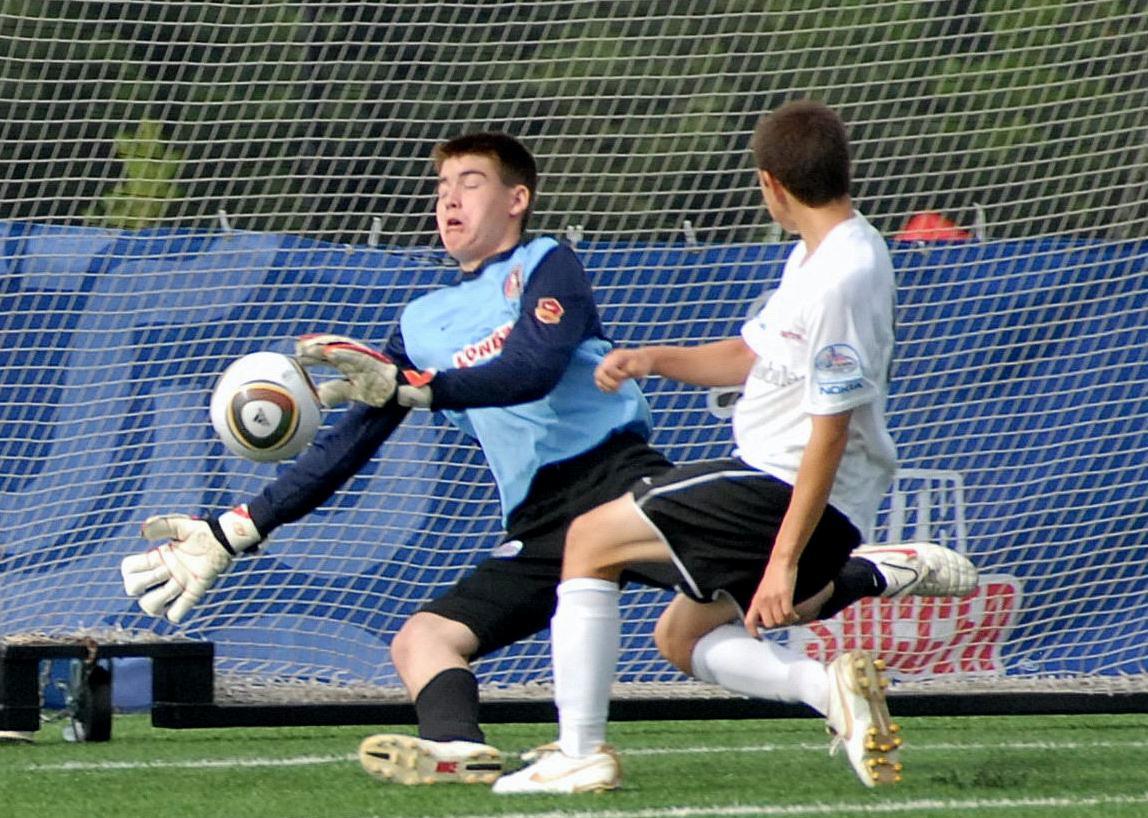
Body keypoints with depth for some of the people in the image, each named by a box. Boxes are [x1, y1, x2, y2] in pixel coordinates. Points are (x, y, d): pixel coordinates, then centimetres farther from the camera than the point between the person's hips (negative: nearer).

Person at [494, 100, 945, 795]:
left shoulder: (842, 277, -22)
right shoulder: (817, 255, 10)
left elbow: (830, 433, -24)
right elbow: (751, 355, 23)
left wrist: (785, 559, -25)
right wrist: (656, 359, 7)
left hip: (791, 496, -10)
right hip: (769, 481, 10)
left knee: (592, 538, -2)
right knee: (682, 638, 19)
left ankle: (579, 753, -3)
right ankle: (829, 686, -2)